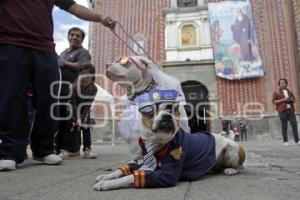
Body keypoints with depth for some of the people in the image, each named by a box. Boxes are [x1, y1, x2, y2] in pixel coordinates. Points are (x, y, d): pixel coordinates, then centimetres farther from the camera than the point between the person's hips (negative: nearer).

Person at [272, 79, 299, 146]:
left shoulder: (290, 91, 16)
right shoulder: (276, 92, 3)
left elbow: (294, 100, 21)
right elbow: (274, 101, -4)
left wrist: (291, 99, -3)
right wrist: (283, 100, -14)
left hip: (291, 110, 3)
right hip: (282, 111, -3)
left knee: (294, 124, -4)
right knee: (284, 126, -1)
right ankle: (285, 141, 6)